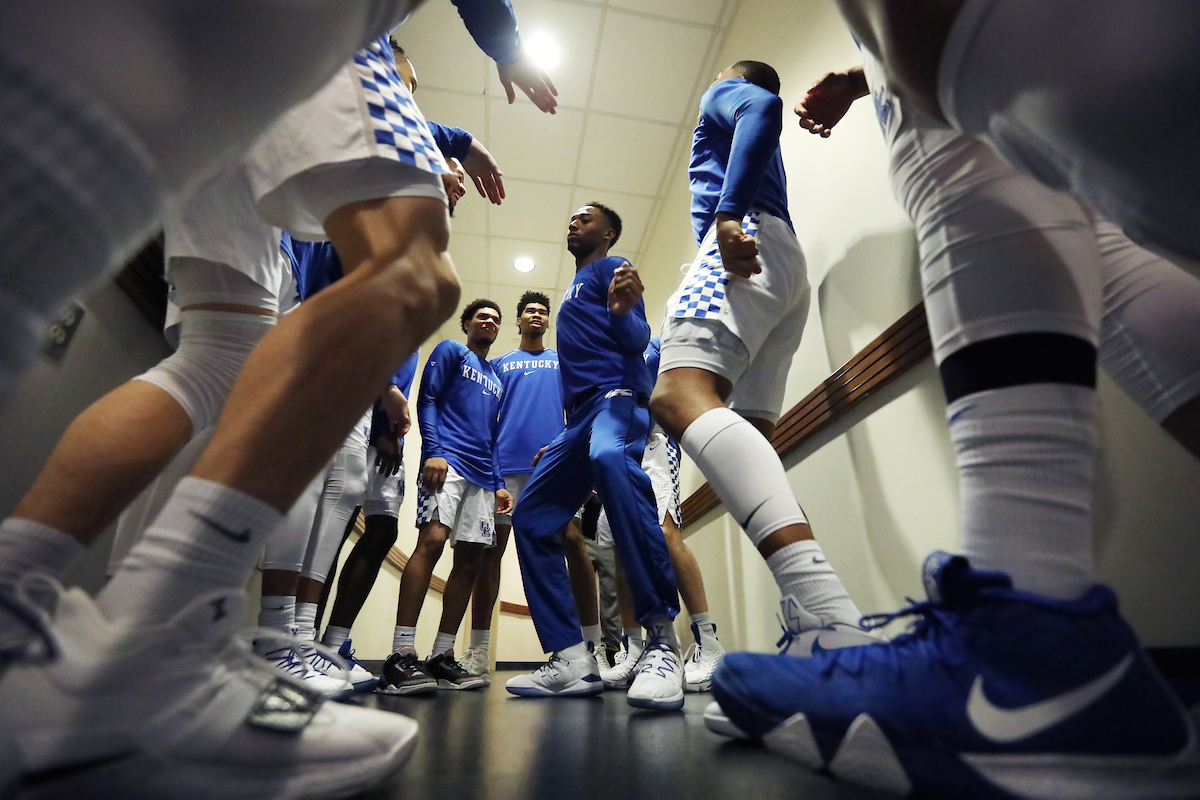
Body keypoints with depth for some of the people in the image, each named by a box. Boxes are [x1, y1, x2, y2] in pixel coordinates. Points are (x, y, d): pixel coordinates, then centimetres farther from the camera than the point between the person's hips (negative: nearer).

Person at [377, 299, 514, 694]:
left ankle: (442, 656, 7)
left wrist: (498, 483, 15)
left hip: (482, 474, 7)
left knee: (471, 558, 0)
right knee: (432, 539, -22)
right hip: (448, 460, -6)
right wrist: (433, 451, -15)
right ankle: (401, 656, -20)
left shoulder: (496, 378, 28)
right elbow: (426, 400, -1)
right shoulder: (450, 351, 12)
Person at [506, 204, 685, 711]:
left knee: (610, 459, -41)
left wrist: (623, 313, -31)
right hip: (582, 413, 10)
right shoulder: (575, 289, 33)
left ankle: (662, 639, -38)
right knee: (531, 519, 1)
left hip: (616, 395, -9)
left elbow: (637, 340, -7)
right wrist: (558, 446, 27)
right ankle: (572, 659, 0)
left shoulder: (610, 269, 9)